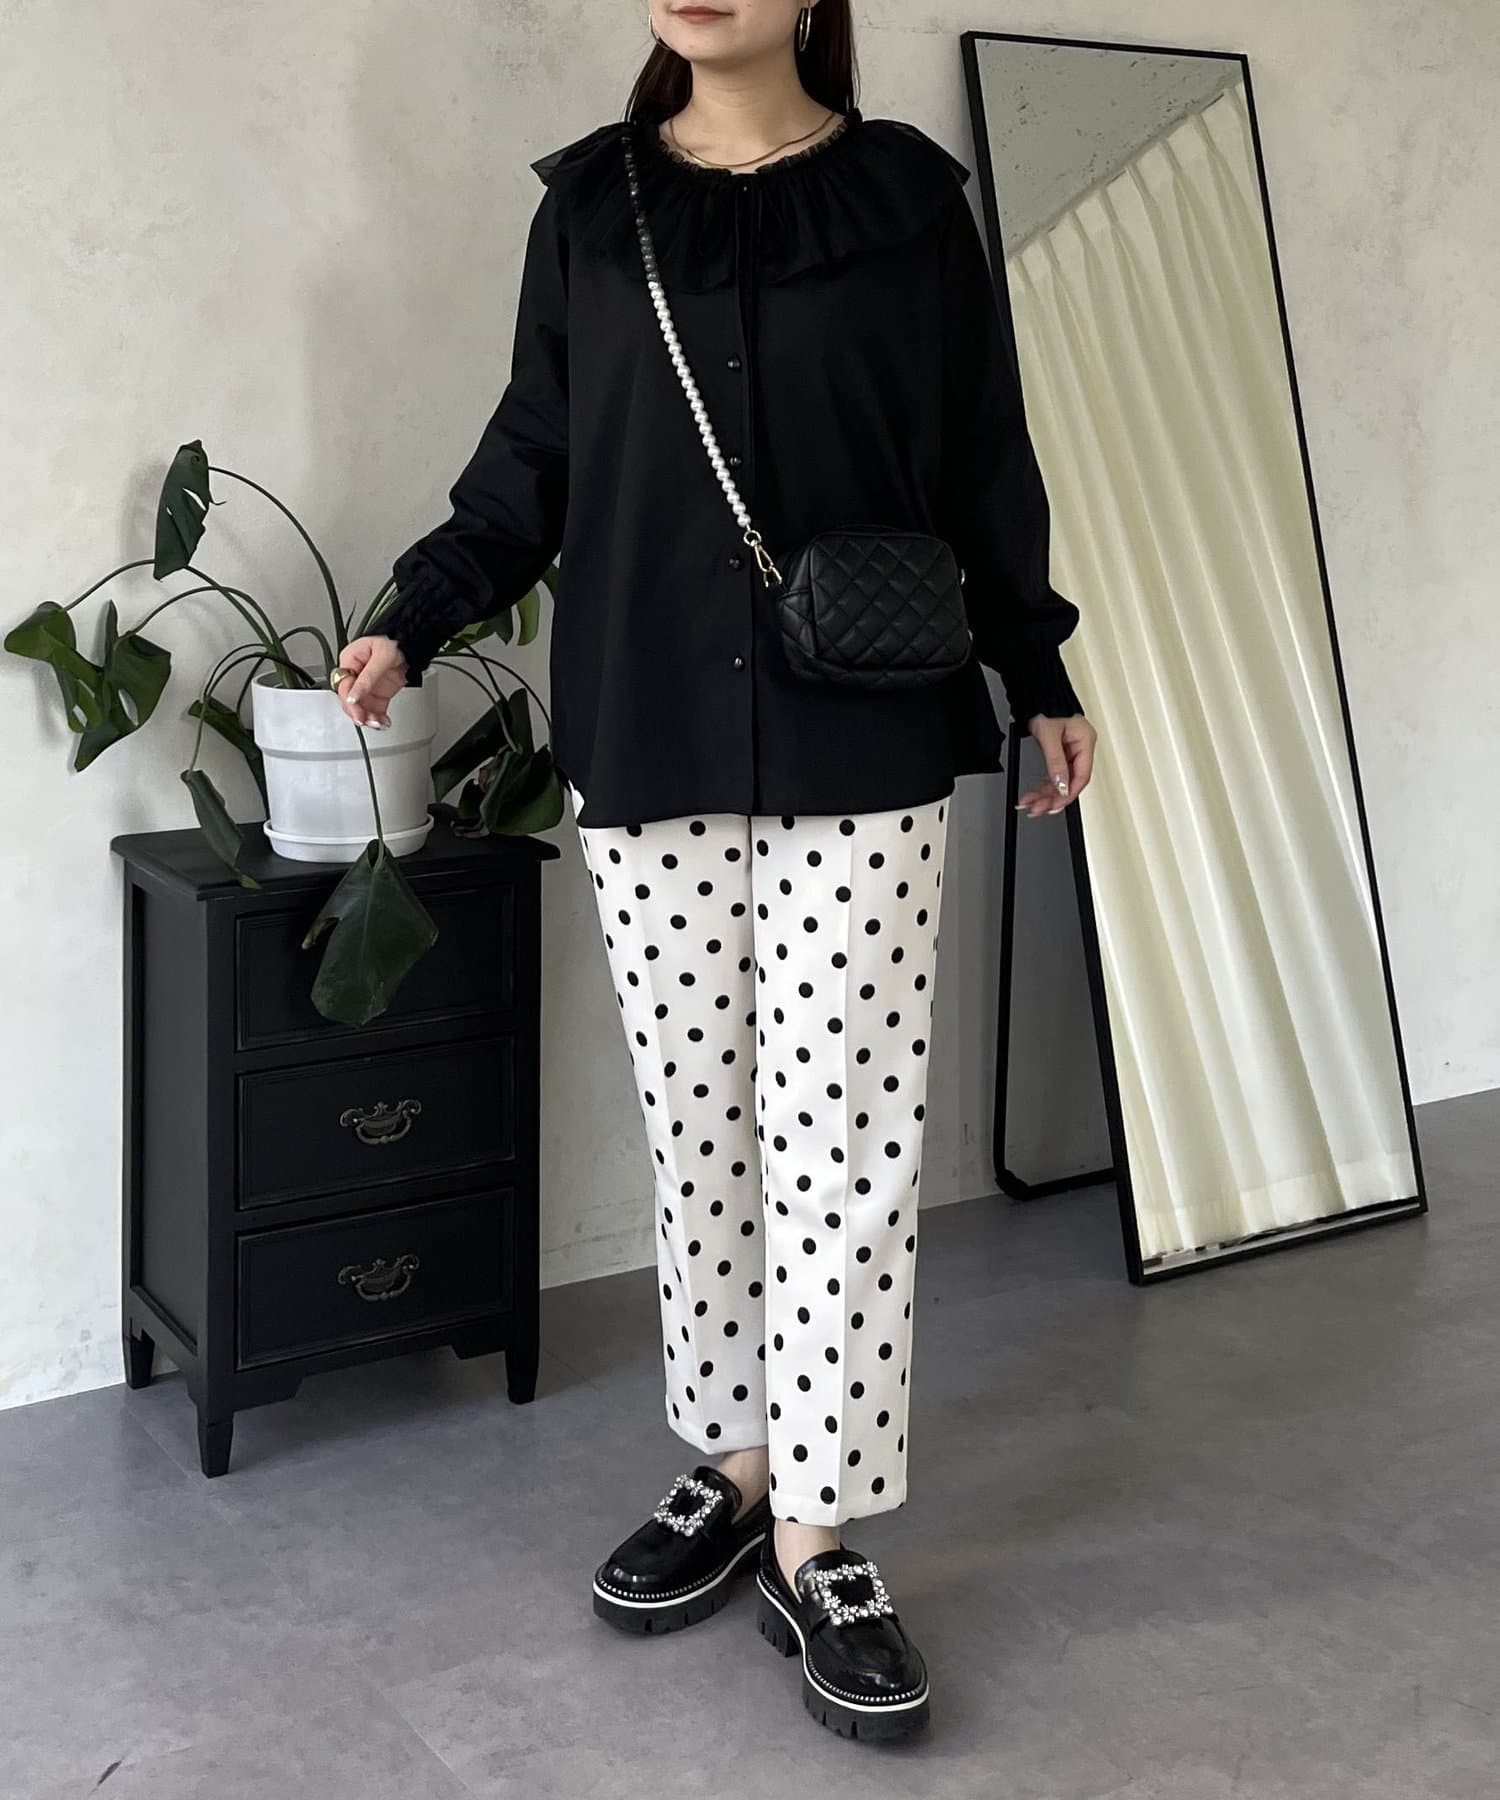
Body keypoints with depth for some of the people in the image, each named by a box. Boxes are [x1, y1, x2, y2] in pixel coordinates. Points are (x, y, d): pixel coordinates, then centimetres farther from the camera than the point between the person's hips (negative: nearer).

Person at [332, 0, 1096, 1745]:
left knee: (839, 1143, -2)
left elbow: (981, 459, 8)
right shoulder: (588, 203, 8)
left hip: (864, 753, -2)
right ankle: (735, 1468, 23)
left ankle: (820, 1546, 6)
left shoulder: (907, 195, 4)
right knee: (699, 1136, 8)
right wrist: (415, 616, 2)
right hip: (645, 751, 2)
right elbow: (531, 459, 12)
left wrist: (1037, 675, 12)